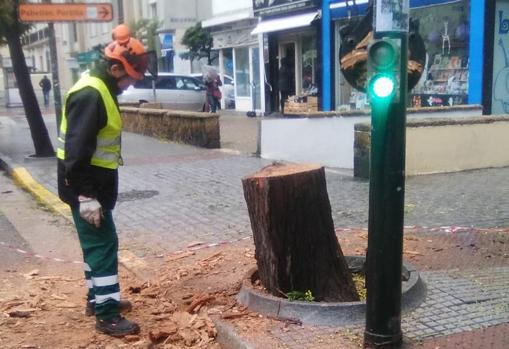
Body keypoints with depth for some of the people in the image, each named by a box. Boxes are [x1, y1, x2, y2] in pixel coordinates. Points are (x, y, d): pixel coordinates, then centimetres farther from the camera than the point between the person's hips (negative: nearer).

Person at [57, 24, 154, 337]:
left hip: (96, 185, 10)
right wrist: (85, 196, -26)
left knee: (98, 243, 19)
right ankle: (107, 315, 3)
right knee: (103, 244, -5)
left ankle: (98, 298, 33)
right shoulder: (90, 94, -21)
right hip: (86, 188, -10)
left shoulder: (102, 90, 12)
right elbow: (76, 150, -26)